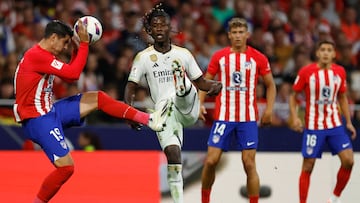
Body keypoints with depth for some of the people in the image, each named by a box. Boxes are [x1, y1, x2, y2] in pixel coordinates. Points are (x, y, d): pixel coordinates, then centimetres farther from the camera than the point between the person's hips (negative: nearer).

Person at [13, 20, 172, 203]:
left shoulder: (41, 55, 13)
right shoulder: (36, 55, -20)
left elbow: (69, 76, 21)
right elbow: (73, 74, -22)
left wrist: (77, 49, 11)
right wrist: (84, 43, -17)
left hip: (50, 111, 10)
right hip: (38, 120, -10)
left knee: (98, 98, 8)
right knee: (66, 167, -16)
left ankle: (149, 120, 9)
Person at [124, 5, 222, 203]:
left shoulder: (183, 54, 11)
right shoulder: (143, 57, 8)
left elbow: (200, 82, 17)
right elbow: (131, 87, 8)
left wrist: (215, 85, -6)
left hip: (187, 108, 0)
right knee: (172, 152, -14)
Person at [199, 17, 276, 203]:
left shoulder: (258, 58, 1)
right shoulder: (219, 56, 3)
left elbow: (270, 85, 9)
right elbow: (205, 82, 9)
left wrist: (269, 109, -3)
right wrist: (200, 103, -6)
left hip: (248, 118, -1)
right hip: (223, 116, 1)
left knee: (249, 164, -4)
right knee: (211, 161, -2)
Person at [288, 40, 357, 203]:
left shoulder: (340, 72, 3)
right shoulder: (306, 72, -8)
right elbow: (294, 96, 0)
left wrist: (348, 122, 13)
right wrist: (294, 117, -14)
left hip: (335, 125, 3)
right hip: (313, 126, -3)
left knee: (348, 160, -9)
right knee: (308, 166, -2)